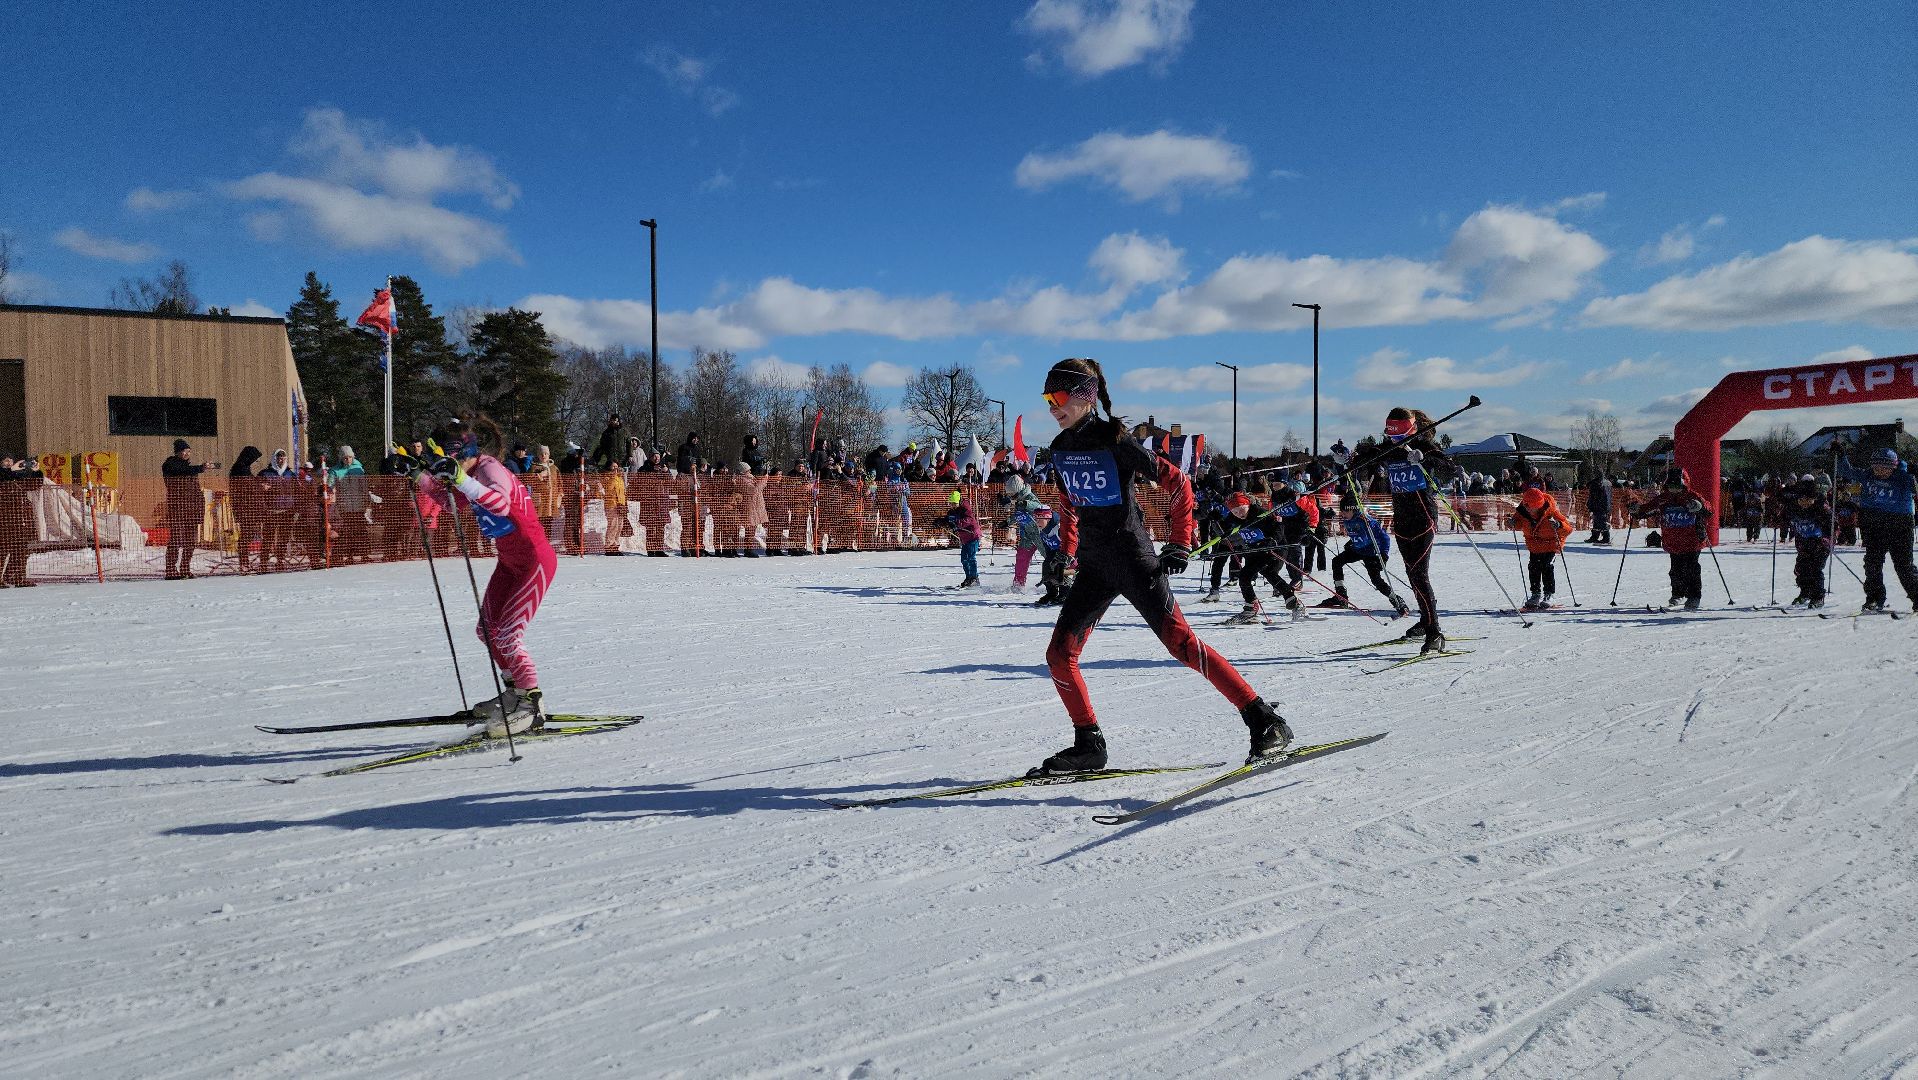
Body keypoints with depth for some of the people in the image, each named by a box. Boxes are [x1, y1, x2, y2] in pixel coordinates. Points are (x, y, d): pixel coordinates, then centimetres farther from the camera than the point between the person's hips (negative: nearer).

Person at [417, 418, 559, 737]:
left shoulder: (490, 469, -22)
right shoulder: (473, 473, 4)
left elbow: (501, 504, -43)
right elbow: (450, 498, 22)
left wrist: (461, 480, -51)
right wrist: (419, 476, 10)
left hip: (535, 561, -10)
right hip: (509, 561, 10)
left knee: (507, 636, -14)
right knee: (488, 629, 14)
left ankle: (531, 703, -1)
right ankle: (517, 691, 29)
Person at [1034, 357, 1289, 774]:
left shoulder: (1115, 442, -13)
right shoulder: (1061, 449, 7)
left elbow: (1177, 482, -8)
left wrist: (1181, 544, -9)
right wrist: (1065, 555, 19)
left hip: (1133, 556, -7)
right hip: (1094, 564, 7)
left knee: (1180, 641, -13)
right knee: (1059, 654, -1)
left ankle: (1265, 722, -5)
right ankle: (1089, 744, 12)